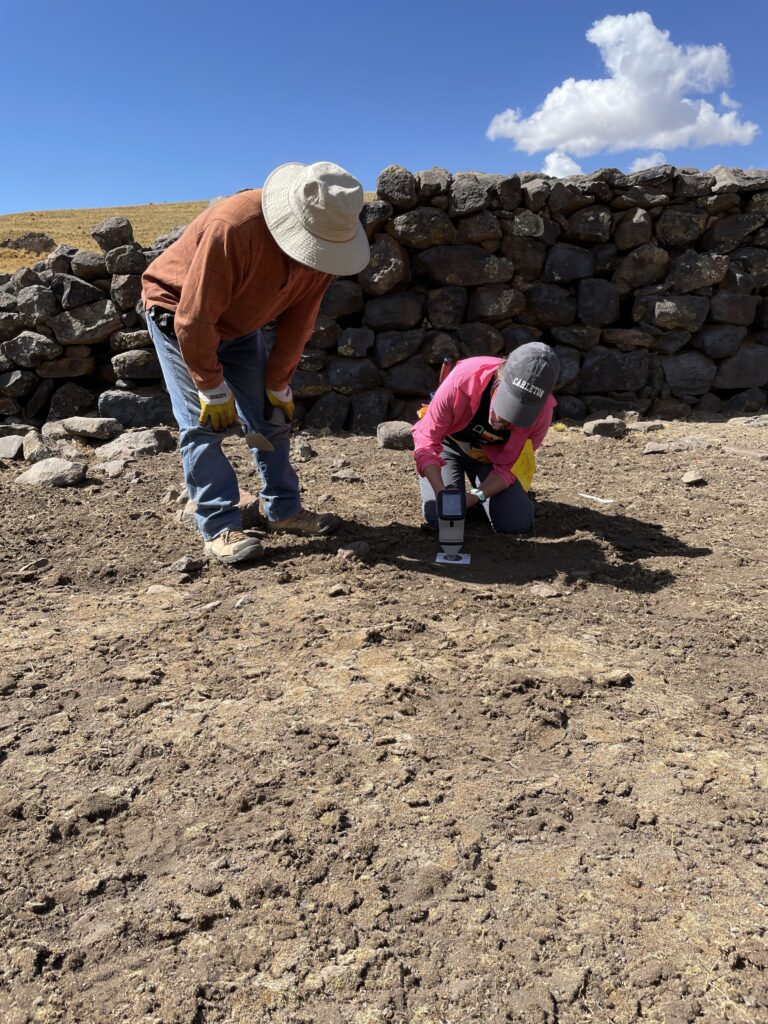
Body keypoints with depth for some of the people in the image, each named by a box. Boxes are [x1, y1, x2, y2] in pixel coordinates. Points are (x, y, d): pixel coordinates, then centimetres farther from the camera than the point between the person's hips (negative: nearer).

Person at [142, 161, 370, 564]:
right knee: (203, 423, -14)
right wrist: (213, 390, -26)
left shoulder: (323, 239, -17)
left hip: (240, 324, 6)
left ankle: (284, 509, 13)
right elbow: (194, 319, -33)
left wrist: (278, 385, -7)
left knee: (272, 416, 3)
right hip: (180, 313, -6)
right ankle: (220, 528, -10)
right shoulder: (232, 229, -38)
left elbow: (298, 320, -9)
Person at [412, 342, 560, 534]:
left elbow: (508, 466, -19)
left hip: (492, 456, 1)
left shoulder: (542, 410, -30)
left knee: (517, 523, -15)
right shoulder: (462, 380, -38)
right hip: (449, 446, -1)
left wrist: (473, 497, -36)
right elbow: (426, 439, -28)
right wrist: (441, 493, -41)